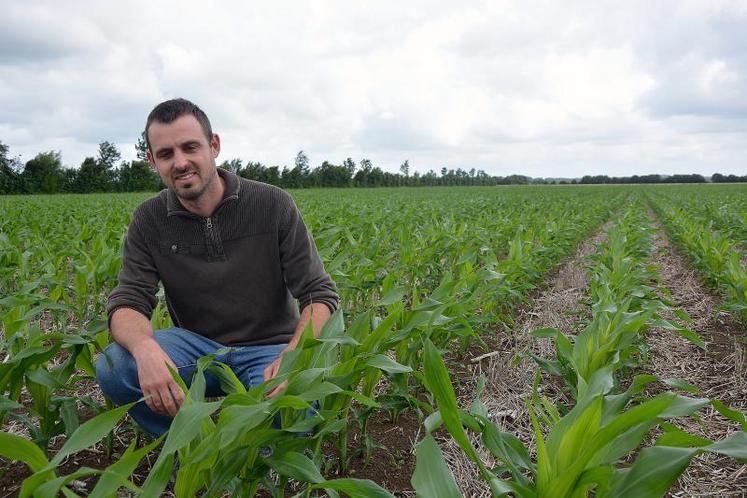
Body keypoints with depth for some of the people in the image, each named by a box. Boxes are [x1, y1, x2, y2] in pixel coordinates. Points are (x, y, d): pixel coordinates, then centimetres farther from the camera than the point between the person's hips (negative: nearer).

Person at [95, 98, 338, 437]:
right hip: (197, 346, 3)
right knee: (112, 366, -25)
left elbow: (320, 294, -12)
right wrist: (145, 348, -36)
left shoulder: (273, 204, -11)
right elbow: (127, 303, -10)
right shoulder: (149, 221, -3)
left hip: (267, 349, -2)